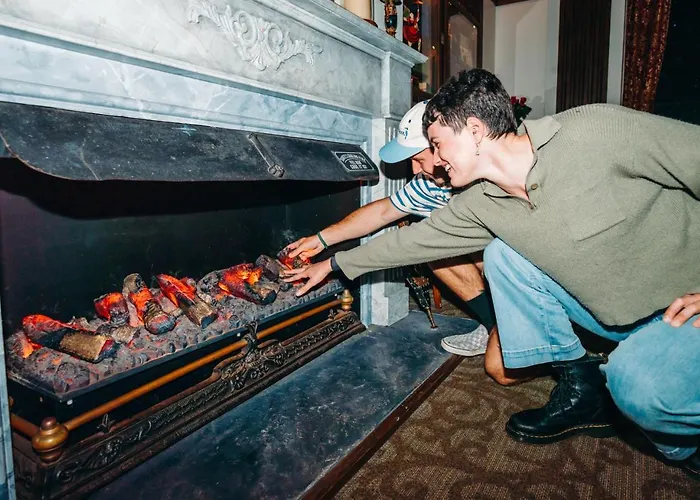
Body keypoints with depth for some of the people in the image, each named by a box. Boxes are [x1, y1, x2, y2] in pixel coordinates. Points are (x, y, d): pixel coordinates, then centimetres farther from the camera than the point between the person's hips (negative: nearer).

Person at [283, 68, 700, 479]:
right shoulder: (479, 205, -6)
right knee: (503, 254, -5)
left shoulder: (595, 132, -26)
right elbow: (413, 239, 4)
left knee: (640, 382, -34)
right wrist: (333, 264, 11)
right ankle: (581, 390, 5)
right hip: (621, 314, 6)